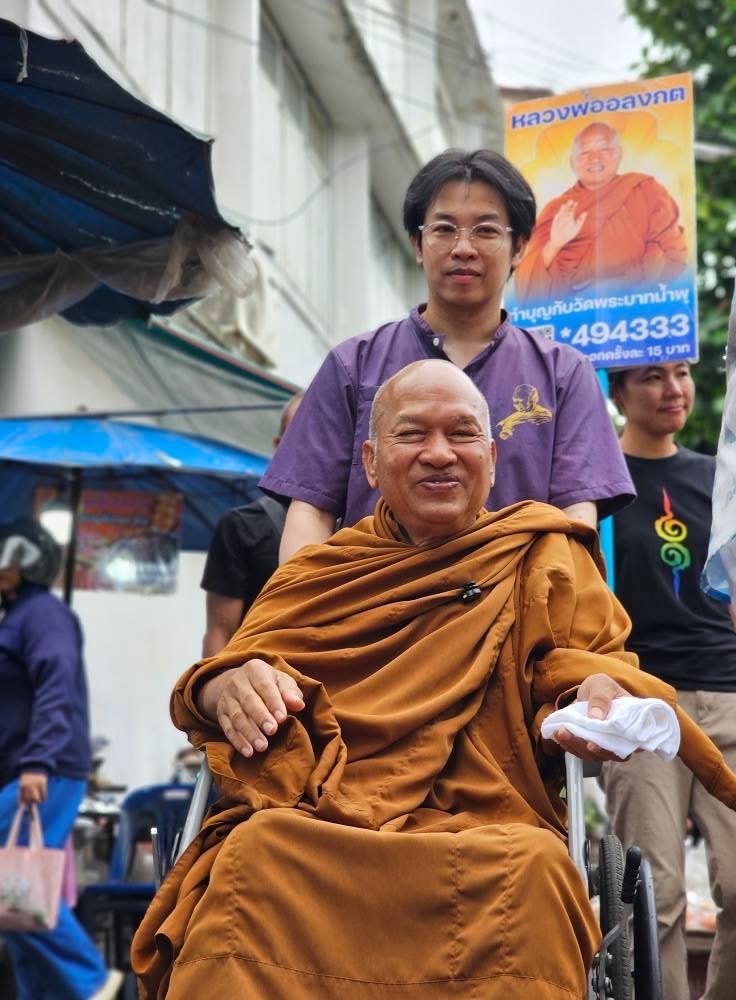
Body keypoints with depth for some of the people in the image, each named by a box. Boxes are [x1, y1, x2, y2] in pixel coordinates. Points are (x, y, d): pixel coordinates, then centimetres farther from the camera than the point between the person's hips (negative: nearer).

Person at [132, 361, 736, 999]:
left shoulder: (545, 556, 20)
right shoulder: (317, 570, 25)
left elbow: (591, 662, 12)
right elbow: (210, 680, 20)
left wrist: (594, 697, -14)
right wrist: (224, 688, -5)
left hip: (485, 830, -1)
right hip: (308, 822, 1)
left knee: (531, 866, -36)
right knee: (257, 853, -34)